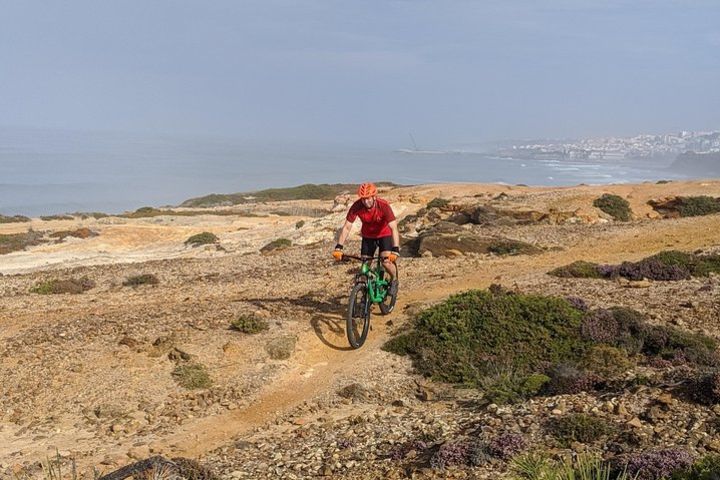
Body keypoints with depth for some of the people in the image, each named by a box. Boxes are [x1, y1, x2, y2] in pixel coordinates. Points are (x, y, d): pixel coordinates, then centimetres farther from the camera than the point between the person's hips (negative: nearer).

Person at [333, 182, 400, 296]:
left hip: (384, 234, -3)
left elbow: (394, 228, -37)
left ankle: (394, 280, 11)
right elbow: (346, 227, -24)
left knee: (386, 262, -21)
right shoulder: (357, 206, -26)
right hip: (368, 236, 3)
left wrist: (395, 250, -48)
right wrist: (338, 247, -33)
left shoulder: (383, 206, -33)